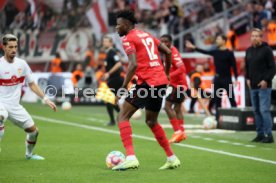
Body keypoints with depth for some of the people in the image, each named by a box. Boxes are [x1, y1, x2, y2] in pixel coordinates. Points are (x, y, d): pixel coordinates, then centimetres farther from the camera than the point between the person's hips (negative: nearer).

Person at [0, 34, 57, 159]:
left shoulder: (22, 64, 4)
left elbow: (32, 84, 13)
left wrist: (46, 99, 7)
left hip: (15, 105, 6)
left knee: (33, 130, 10)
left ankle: (29, 154, 37)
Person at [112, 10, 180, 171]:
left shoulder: (128, 39, -4)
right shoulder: (146, 35, 20)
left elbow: (134, 64, -18)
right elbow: (168, 52, 19)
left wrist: (124, 86, -13)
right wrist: (166, 74, 28)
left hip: (147, 82, -8)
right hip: (161, 81, 8)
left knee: (123, 117, -3)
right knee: (151, 122, 23)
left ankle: (131, 157, -18)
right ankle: (172, 158, 22)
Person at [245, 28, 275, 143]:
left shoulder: (266, 50, -6)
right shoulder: (249, 51, 13)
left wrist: (266, 80, -15)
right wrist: (248, 78, 8)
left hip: (264, 86, -7)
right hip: (253, 86, 7)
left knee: (264, 110, -10)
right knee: (256, 111, 8)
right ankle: (260, 134, 14)